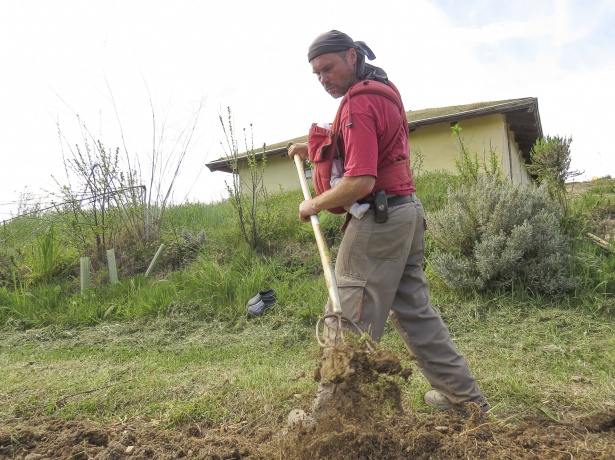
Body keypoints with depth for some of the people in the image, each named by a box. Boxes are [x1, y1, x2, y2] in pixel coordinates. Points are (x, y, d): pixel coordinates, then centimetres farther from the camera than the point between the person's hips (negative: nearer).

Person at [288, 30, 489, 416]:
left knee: (348, 320, -3)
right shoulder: (383, 91, 17)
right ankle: (463, 394, 24)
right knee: (414, 309, 15)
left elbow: (361, 182, -24)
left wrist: (314, 205, -10)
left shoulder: (359, 103, -14)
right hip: (407, 211, 10)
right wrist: (314, 151, 21)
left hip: (378, 219, -10)